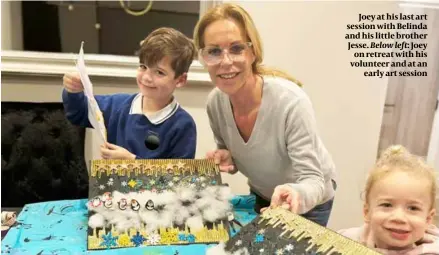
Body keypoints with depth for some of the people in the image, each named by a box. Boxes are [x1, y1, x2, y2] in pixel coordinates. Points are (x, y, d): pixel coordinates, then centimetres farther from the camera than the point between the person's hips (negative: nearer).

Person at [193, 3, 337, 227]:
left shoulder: (291, 102, -36)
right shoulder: (215, 102, -19)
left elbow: (313, 181, -32)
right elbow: (233, 157, -1)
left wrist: (295, 194, -53)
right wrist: (226, 160, -23)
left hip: (308, 202, -4)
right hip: (261, 196, 5)